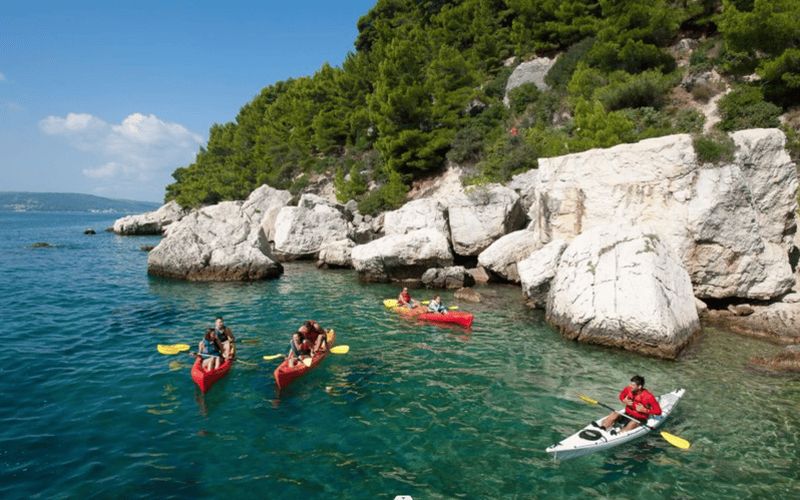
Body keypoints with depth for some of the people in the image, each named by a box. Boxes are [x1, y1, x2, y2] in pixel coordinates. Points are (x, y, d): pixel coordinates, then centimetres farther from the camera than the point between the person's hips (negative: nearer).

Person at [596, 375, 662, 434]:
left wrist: (644, 410, -24)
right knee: (614, 415, -24)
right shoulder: (628, 389, -8)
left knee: (632, 424, -37)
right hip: (627, 414, 4)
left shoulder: (648, 396, -20)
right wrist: (624, 401, -8)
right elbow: (621, 395, 14)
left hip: (640, 419, -4)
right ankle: (601, 429, -46)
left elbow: (658, 411, -16)